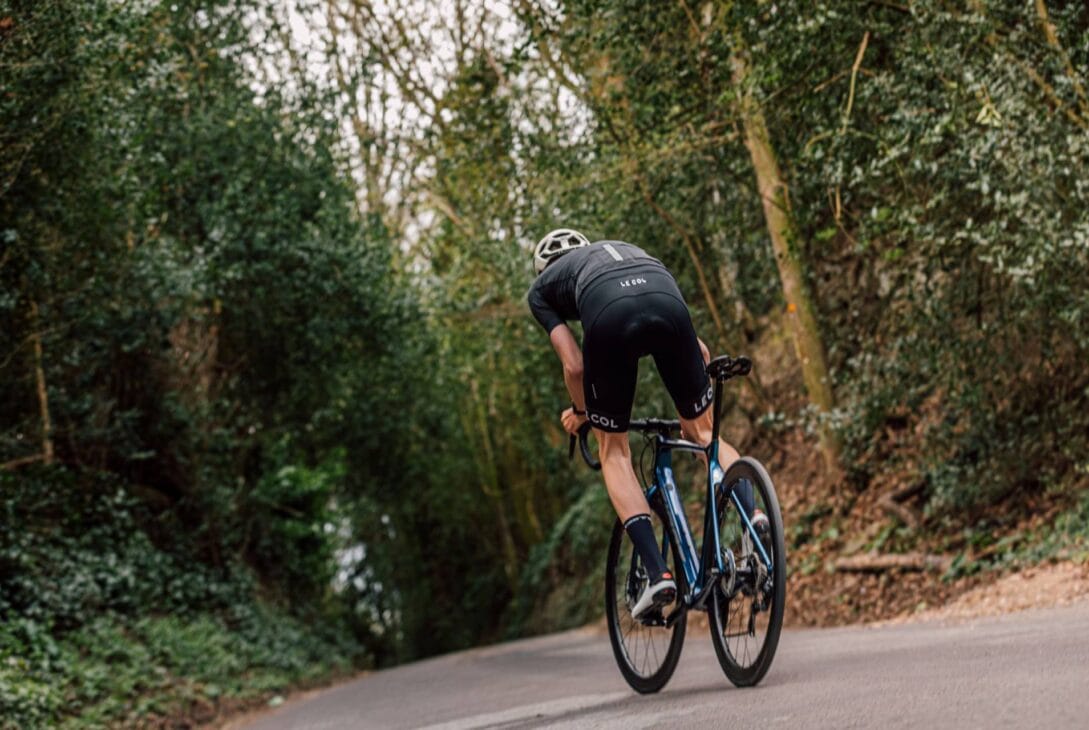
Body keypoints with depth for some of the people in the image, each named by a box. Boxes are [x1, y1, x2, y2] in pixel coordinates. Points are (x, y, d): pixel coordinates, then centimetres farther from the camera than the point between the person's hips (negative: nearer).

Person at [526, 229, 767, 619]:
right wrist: (695, 401, 51)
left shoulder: (541, 287, 34)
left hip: (611, 317, -3)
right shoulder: (627, 250, 44)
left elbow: (575, 365, 22)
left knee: (614, 450, 15)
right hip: (669, 305, 3)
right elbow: (700, 351, 39)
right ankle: (752, 513, -5)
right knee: (702, 430, 21)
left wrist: (580, 412, 41)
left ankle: (657, 572, 3)